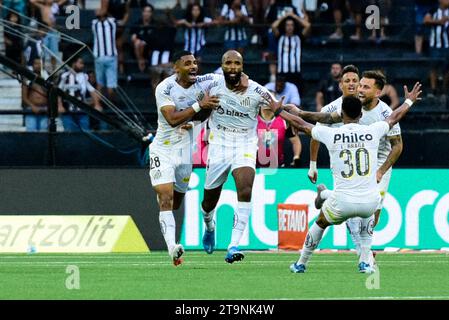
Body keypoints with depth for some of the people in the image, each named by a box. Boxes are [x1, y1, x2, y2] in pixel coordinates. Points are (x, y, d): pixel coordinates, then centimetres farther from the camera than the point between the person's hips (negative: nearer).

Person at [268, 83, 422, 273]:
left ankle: (301, 264, 40)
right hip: (370, 200, 1)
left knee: (321, 223, 29)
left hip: (342, 202, -1)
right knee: (368, 215, 37)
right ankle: (365, 263, 27)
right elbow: (394, 117, 22)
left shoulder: (331, 134, -2)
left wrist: (279, 111, 30)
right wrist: (409, 101, 42)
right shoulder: (373, 131, 1)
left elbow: (300, 124, 13)